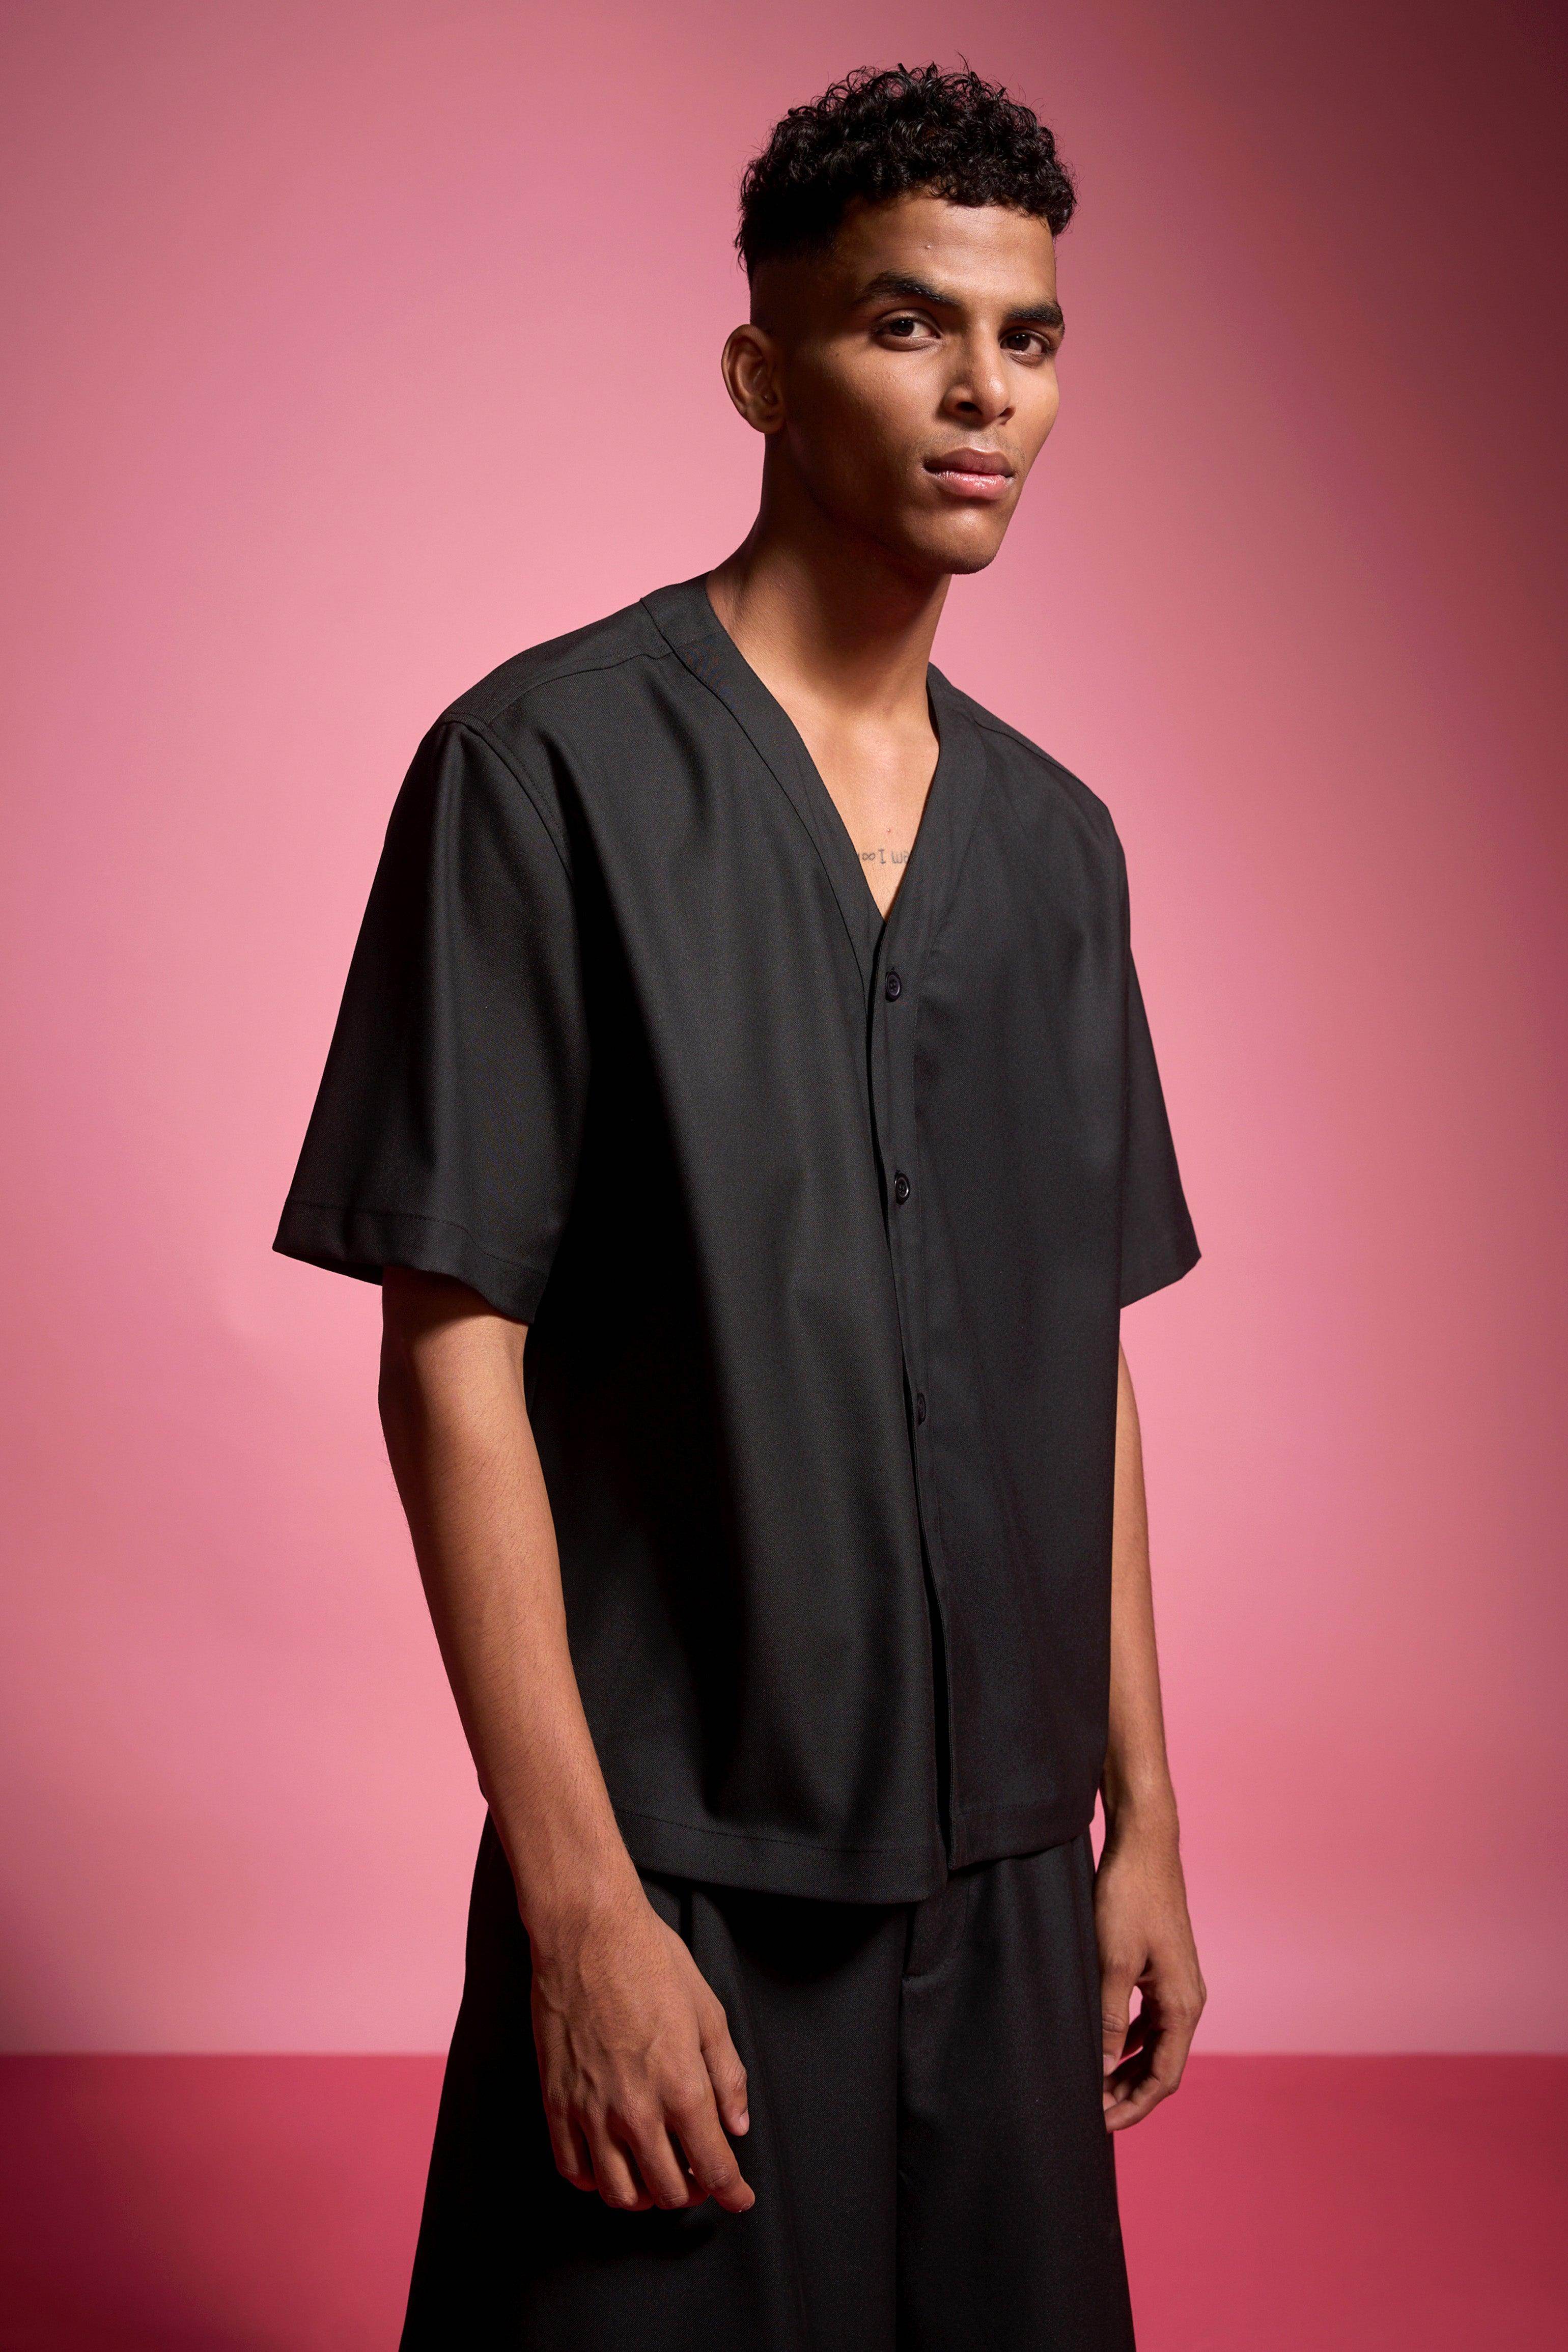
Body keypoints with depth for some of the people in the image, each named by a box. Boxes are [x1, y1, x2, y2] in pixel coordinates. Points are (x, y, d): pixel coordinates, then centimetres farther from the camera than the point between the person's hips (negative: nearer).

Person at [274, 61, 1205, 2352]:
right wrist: (581, 1899, -16)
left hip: (1006, 1871, 6)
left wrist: (1144, 1823, 11)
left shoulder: (1056, 841, 8)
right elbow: (452, 1364, -13)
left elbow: (1085, 1362, 12)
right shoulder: (553, 769, -10)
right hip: (689, 1878, -5)